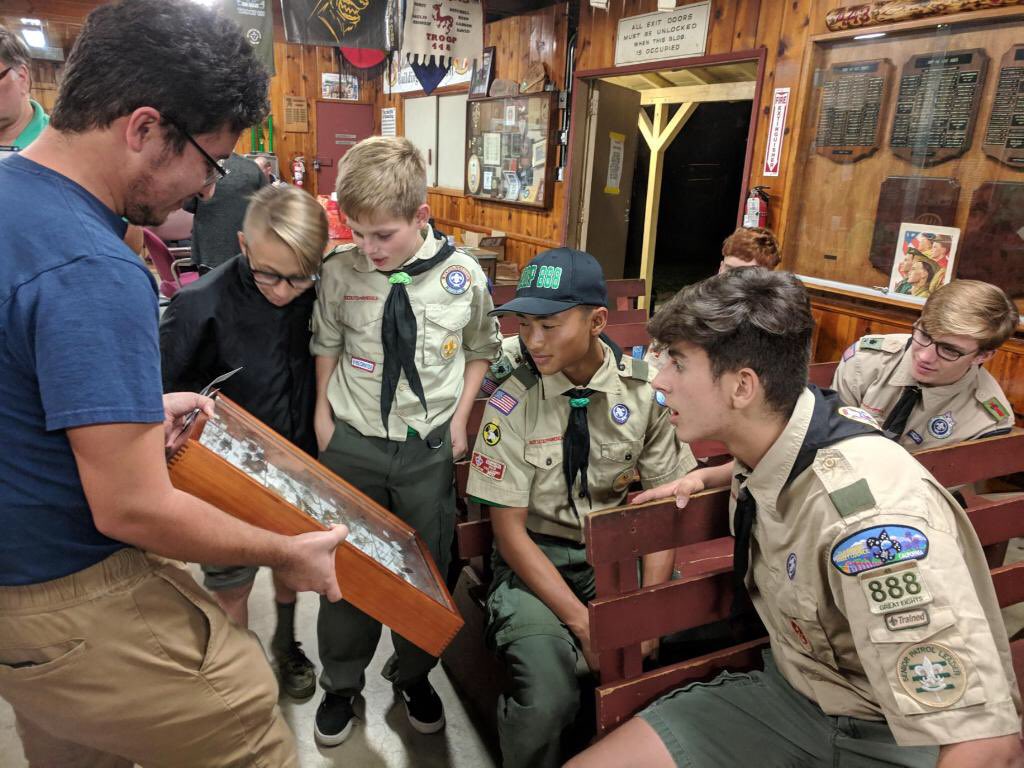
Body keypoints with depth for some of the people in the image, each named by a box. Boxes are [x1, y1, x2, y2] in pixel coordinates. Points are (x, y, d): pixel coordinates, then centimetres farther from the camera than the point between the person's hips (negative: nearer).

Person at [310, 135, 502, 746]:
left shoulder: (464, 276, -11)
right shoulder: (340, 272, -10)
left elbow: (482, 348, 6)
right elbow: (327, 344, 6)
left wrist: (460, 417, -1)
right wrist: (323, 415, 4)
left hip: (430, 448, 0)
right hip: (353, 443, 0)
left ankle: (414, 676, 40)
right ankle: (341, 684, 36)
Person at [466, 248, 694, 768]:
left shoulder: (646, 392, -7)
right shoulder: (512, 405, -13)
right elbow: (509, 528, -10)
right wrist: (583, 622, -18)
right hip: (535, 557, -2)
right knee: (547, 699, -26)